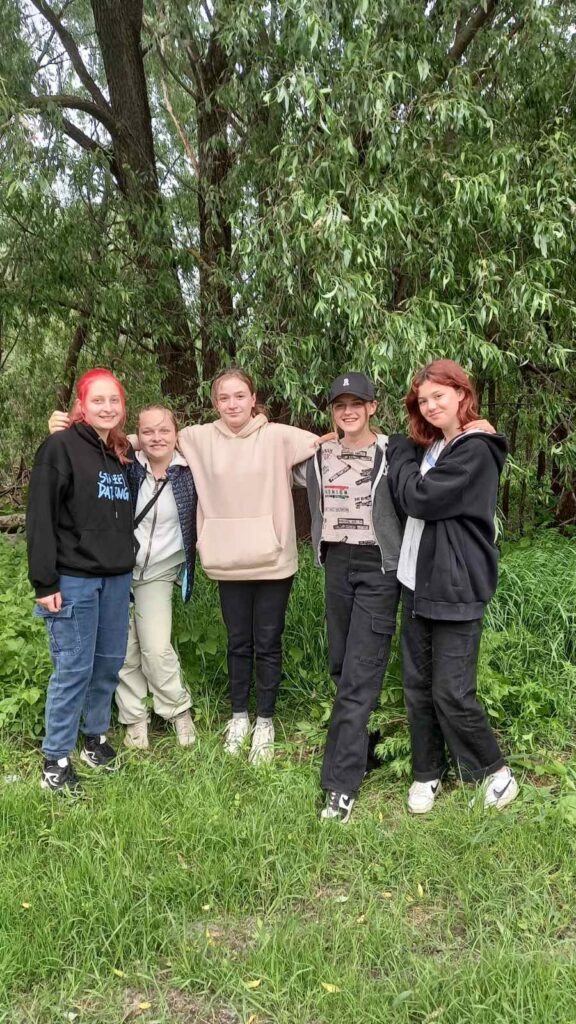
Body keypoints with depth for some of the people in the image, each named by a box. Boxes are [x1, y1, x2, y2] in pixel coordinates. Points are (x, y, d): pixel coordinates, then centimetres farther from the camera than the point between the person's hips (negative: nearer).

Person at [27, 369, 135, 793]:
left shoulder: (123, 453, 11)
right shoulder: (60, 447, -8)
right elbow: (41, 518, -12)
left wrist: (129, 562, 10)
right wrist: (45, 582, -15)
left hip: (118, 576, 6)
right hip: (74, 578, -6)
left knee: (110, 662, 13)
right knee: (74, 668, -2)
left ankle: (96, 738, 32)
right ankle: (56, 761, 12)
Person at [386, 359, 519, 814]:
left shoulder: (474, 451, -14)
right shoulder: (430, 448, 13)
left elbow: (419, 499, -18)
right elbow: (408, 501, 15)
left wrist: (400, 452, -3)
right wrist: (406, 450, 3)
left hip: (456, 589, -8)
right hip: (418, 583, 8)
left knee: (452, 692, -3)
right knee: (418, 686, 12)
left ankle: (494, 770, 20)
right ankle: (428, 773, 27)